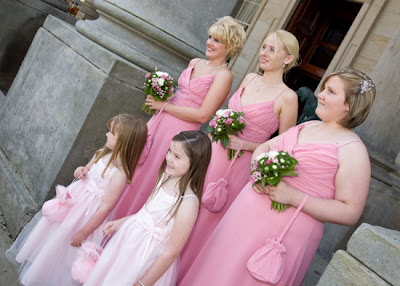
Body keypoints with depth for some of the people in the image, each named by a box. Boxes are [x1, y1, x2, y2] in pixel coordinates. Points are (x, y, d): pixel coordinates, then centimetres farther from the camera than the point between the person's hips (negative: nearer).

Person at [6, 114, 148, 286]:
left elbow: (106, 208, -24)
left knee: (62, 246, 13)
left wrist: (84, 232, -16)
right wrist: (82, 171, -12)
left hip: (88, 212, -7)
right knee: (51, 231, 25)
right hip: (75, 196, 7)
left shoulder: (120, 174, -29)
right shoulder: (105, 152, -7)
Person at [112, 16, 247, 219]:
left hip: (180, 132, -7)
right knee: (136, 169, 17)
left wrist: (164, 106, -15)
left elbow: (202, 115, -20)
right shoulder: (194, 63, 9)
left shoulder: (224, 75, -13)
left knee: (148, 180, 4)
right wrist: (159, 99, 3)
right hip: (160, 123, 8)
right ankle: (119, 215, 35)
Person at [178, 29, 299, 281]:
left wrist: (244, 145, -16)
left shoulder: (287, 97, -13)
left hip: (239, 165, -5)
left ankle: (189, 272, 31)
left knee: (208, 222, 8)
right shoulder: (249, 79, 5)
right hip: (214, 152, 6)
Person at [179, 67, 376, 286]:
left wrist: (293, 197, -22)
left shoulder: (352, 149, -12)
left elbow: (350, 212, -15)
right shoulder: (305, 126, 9)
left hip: (287, 233, -6)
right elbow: (263, 148, 16)